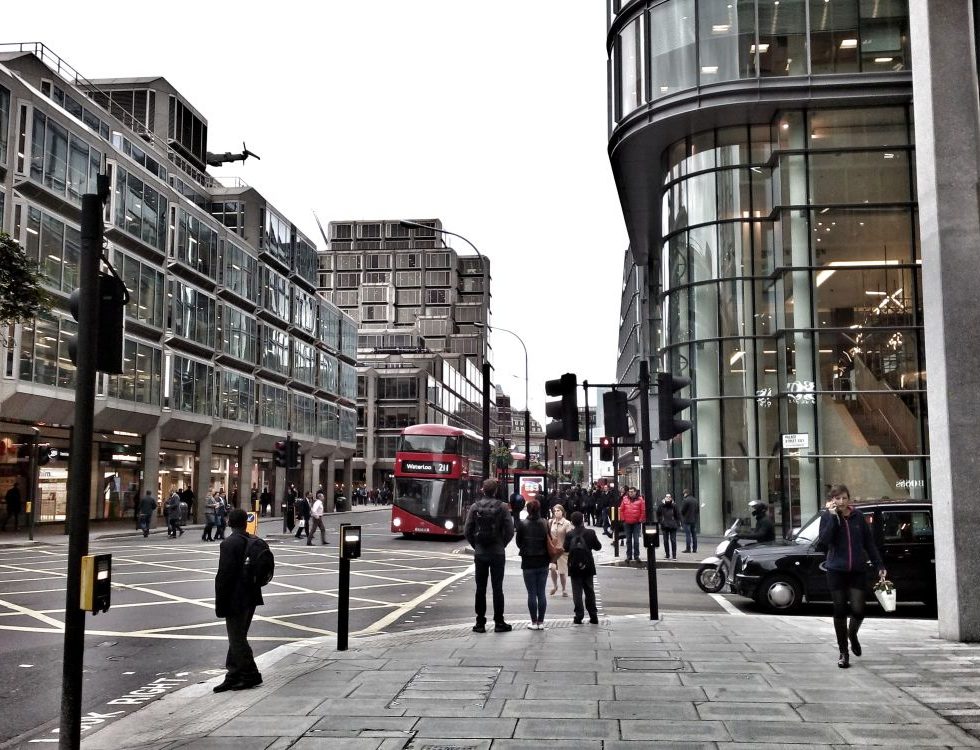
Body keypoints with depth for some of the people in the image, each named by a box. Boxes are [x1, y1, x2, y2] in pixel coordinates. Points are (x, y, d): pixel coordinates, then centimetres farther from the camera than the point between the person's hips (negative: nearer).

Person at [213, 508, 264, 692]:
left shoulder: (229, 544, -17)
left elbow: (224, 575, -18)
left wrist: (220, 604, -13)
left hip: (235, 600, -8)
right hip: (251, 598, 8)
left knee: (237, 639, 2)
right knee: (238, 638, 15)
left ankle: (251, 675, 8)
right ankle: (234, 676, 19)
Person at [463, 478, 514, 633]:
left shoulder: (475, 507, -3)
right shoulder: (503, 508, -6)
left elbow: (467, 531, -3)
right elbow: (510, 530, -7)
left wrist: (476, 545, 10)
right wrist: (502, 545, 9)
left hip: (480, 553, 1)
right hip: (498, 553, -1)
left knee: (480, 588, 7)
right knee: (497, 588, 4)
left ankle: (480, 623, 9)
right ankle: (499, 622, 7)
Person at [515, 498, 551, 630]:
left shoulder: (522, 524, -10)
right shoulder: (545, 523, -4)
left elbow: (518, 542, -1)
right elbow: (550, 542, 0)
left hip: (528, 563, -2)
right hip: (543, 562, 2)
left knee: (531, 593, 4)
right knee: (541, 593, 9)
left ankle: (534, 622, 5)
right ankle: (541, 622, 11)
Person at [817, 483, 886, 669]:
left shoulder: (858, 516, 3)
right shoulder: (827, 516, -2)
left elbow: (869, 543, 10)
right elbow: (823, 542, -16)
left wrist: (880, 565, 7)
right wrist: (832, 516, -19)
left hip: (858, 570, 1)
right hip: (836, 571, -1)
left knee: (858, 610, -6)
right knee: (840, 612, 3)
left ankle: (852, 635, 29)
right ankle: (843, 652, 17)